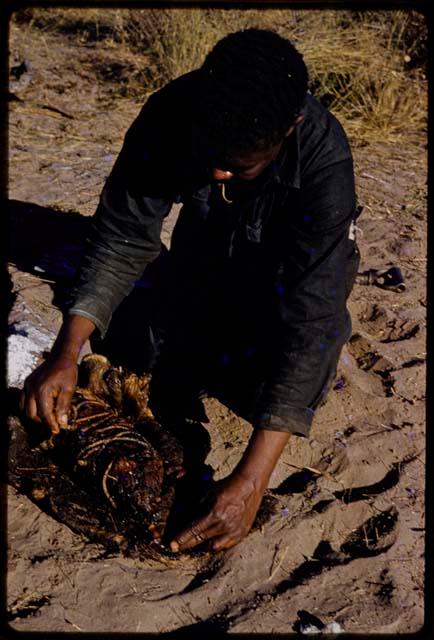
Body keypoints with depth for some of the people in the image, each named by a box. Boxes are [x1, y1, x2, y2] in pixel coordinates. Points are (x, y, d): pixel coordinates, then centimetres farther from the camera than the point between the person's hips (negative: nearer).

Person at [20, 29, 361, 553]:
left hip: (299, 268, -3)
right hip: (207, 251, 3)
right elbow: (122, 236, -24)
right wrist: (67, 350, -38)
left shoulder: (324, 160, -38)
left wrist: (251, 480, -48)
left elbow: (310, 314, -43)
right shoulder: (173, 113, -28)